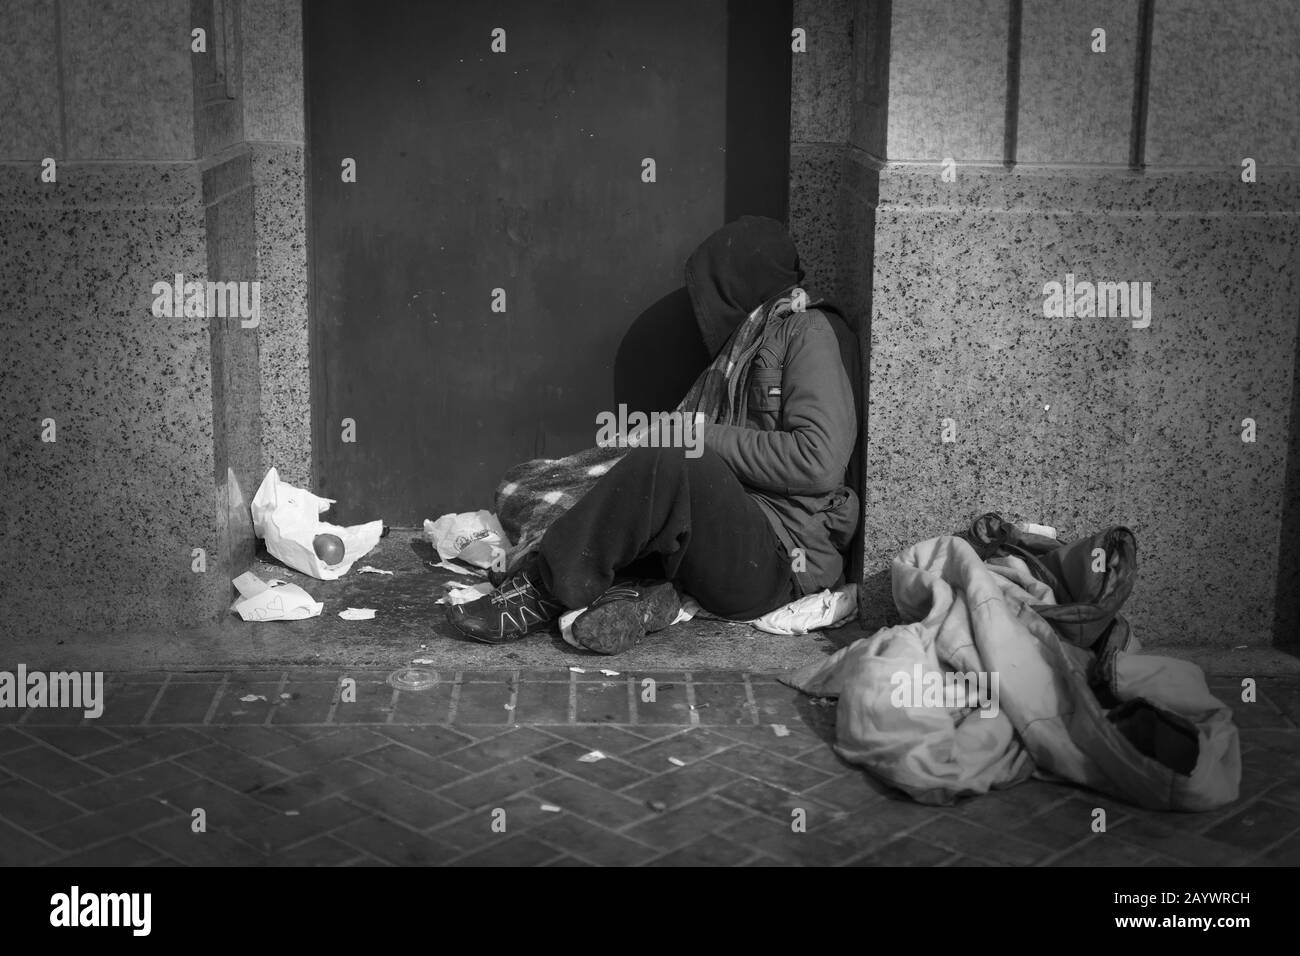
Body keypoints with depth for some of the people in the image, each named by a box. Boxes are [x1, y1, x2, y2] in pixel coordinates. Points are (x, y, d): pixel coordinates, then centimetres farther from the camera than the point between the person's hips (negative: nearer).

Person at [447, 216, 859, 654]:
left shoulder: (807, 332, -2)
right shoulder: (753, 343, 26)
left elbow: (819, 461, -15)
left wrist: (706, 438, -9)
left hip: (783, 559, -9)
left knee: (665, 465, -29)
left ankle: (544, 592, -19)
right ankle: (633, 589, -22)